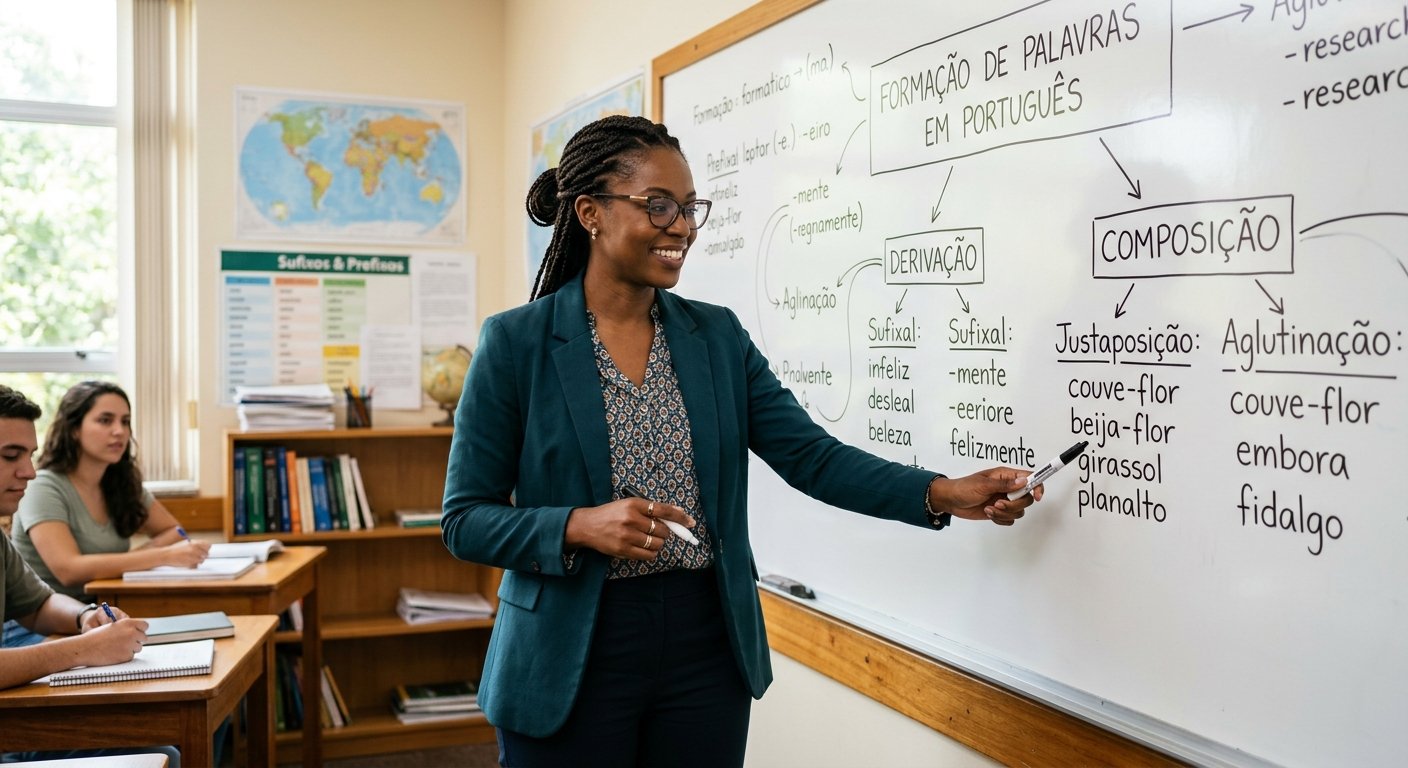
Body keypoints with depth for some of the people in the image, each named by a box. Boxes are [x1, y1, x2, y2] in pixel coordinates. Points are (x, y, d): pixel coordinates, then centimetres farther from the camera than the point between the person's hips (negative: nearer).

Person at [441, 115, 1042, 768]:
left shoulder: (718, 335, 3)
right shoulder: (515, 342, -7)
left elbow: (811, 456, -2)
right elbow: (466, 519, -7)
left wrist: (943, 493, -14)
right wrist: (580, 526, -23)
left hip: (708, 647, 3)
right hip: (572, 661, -3)